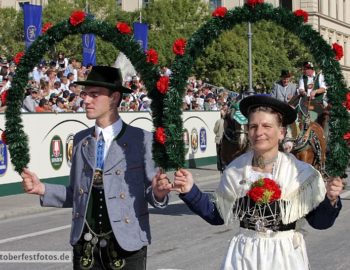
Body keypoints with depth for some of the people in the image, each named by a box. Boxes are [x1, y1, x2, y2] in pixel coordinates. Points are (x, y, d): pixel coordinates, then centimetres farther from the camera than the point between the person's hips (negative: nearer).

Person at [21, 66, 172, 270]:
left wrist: (158, 192, -23)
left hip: (126, 245, -3)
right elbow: (76, 194, 12)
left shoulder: (141, 139, -5)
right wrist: (42, 189, -1)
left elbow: (153, 194, -2)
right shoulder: (81, 140, 8)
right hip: (85, 245, 3)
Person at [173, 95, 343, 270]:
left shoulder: (301, 173, -11)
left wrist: (331, 200, -23)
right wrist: (190, 191, -5)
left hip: (284, 255, -2)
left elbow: (319, 222, -6)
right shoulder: (234, 171, -4)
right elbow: (217, 215, 4)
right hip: (244, 255, 2)